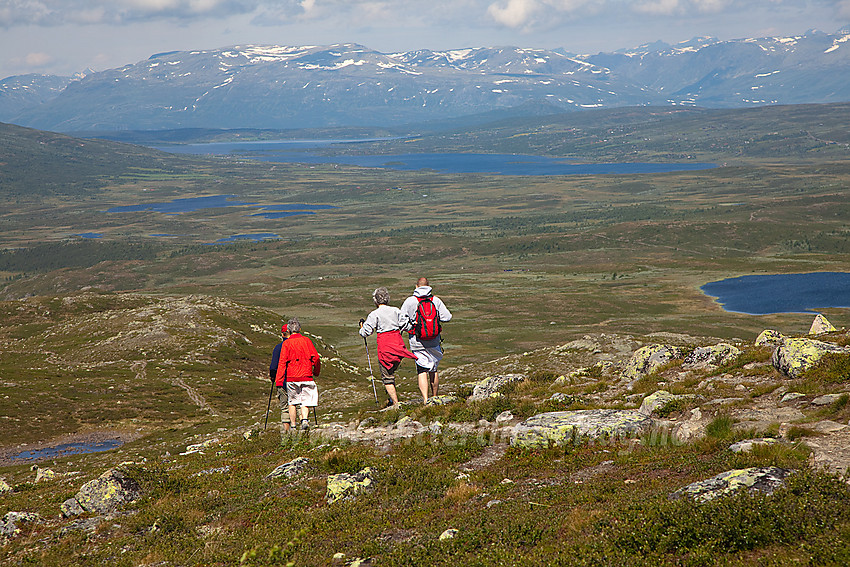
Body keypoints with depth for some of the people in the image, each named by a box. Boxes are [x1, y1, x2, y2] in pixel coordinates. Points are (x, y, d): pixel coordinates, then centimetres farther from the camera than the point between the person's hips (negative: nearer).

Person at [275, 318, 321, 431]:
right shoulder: (306, 341, 3)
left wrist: (279, 380, -4)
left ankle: (292, 425, 9)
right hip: (306, 377, 0)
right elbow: (316, 358, 1)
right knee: (305, 401, 5)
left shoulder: (286, 343, 0)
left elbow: (282, 362, -5)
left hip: (291, 378, 0)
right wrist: (316, 372, 18)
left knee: (292, 402, 11)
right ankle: (304, 419, -19)